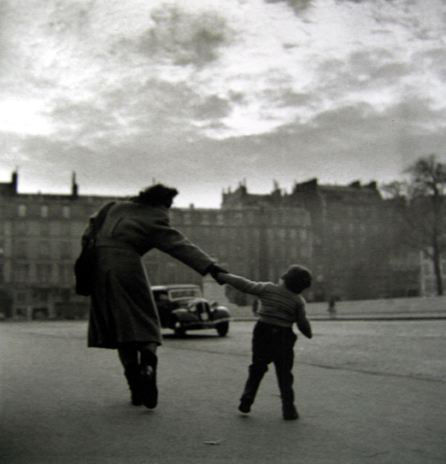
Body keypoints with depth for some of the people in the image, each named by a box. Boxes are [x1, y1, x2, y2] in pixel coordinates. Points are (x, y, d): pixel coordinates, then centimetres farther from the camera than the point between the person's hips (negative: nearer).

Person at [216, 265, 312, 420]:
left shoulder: (268, 289, -2)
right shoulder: (298, 301, -6)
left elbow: (244, 285, 0)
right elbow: (302, 323, -2)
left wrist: (223, 276, 9)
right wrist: (309, 333, 19)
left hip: (262, 333, 2)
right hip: (283, 337, -2)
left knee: (257, 369, 17)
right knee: (284, 375, 7)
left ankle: (246, 400, 10)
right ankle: (288, 409, 5)